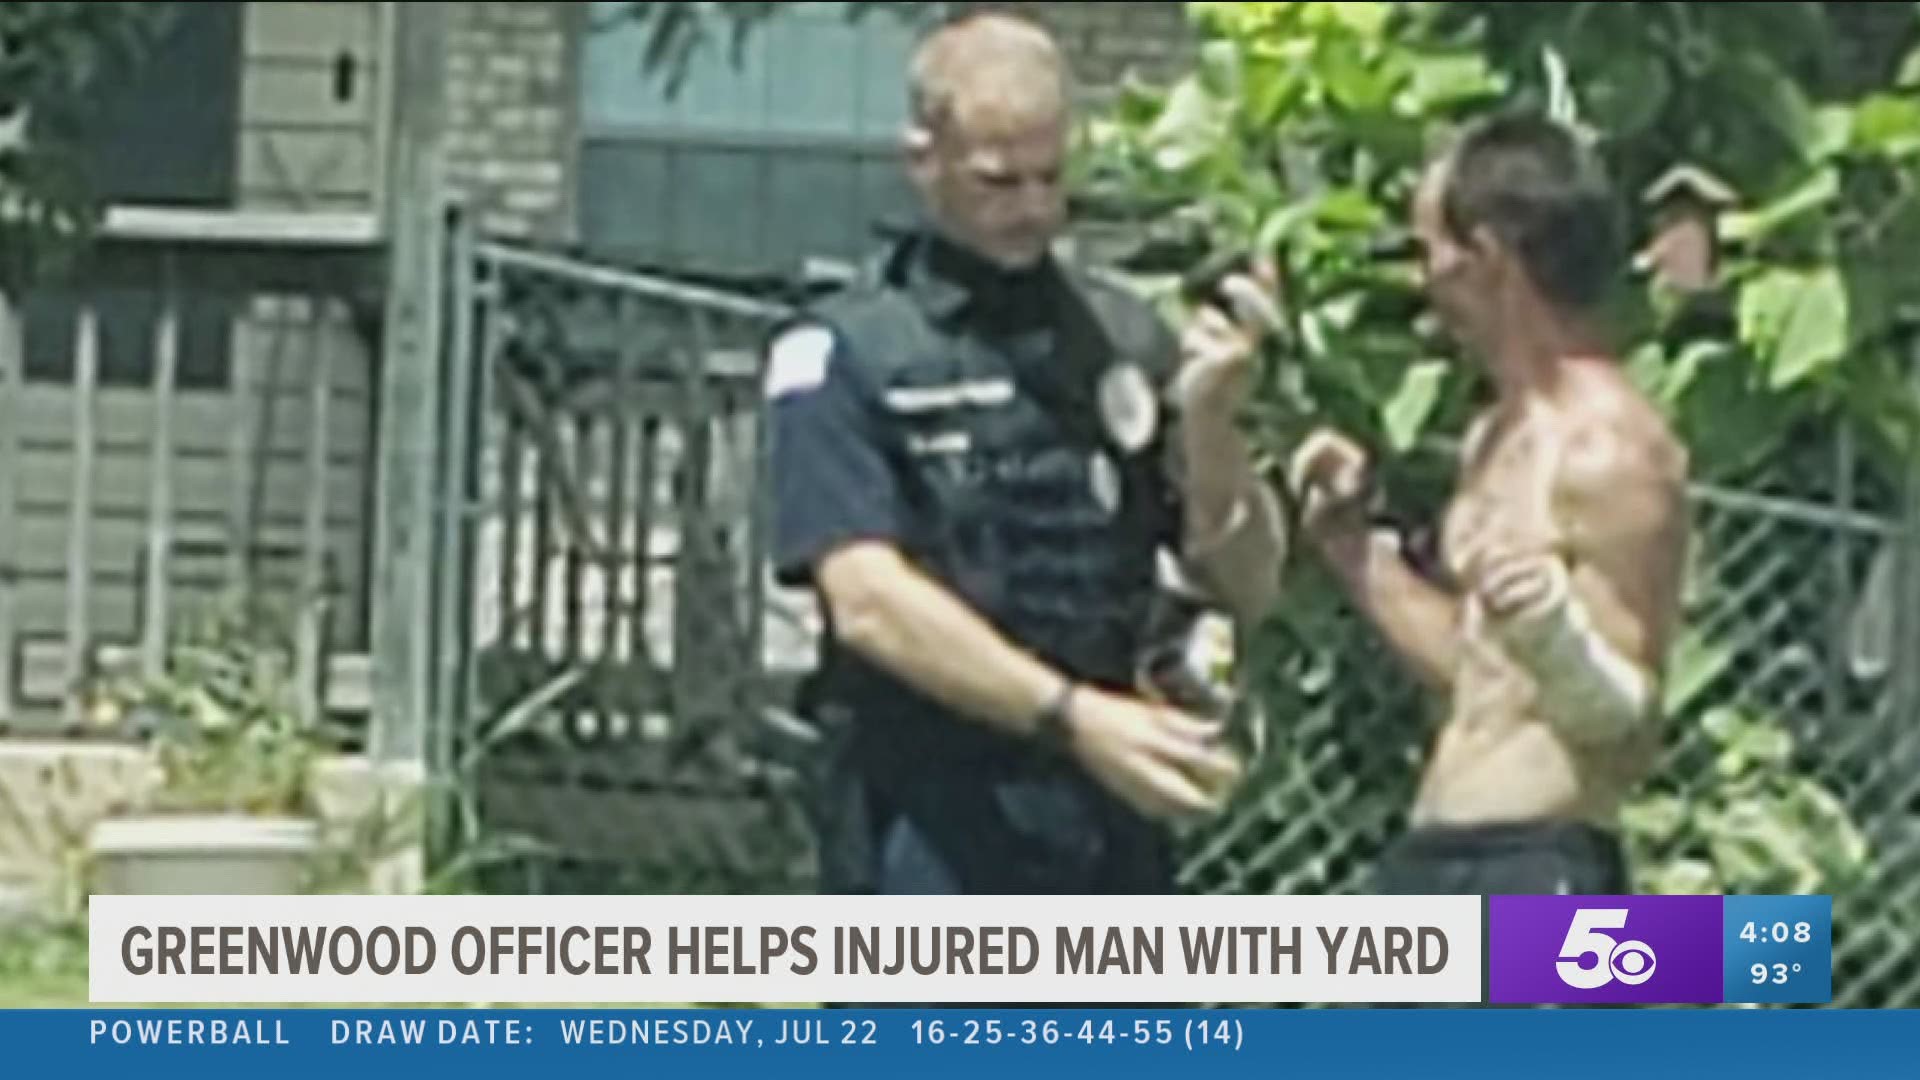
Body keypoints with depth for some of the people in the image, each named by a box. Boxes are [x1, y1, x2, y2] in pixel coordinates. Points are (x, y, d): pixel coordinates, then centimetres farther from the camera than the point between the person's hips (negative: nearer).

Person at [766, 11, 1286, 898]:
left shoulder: (1126, 341, 10)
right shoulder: (841, 355, -4)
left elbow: (1247, 586, 10)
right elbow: (868, 601, -15)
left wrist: (1208, 426, -10)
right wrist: (1072, 715, -25)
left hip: (1107, 814, 5)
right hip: (929, 816, -5)